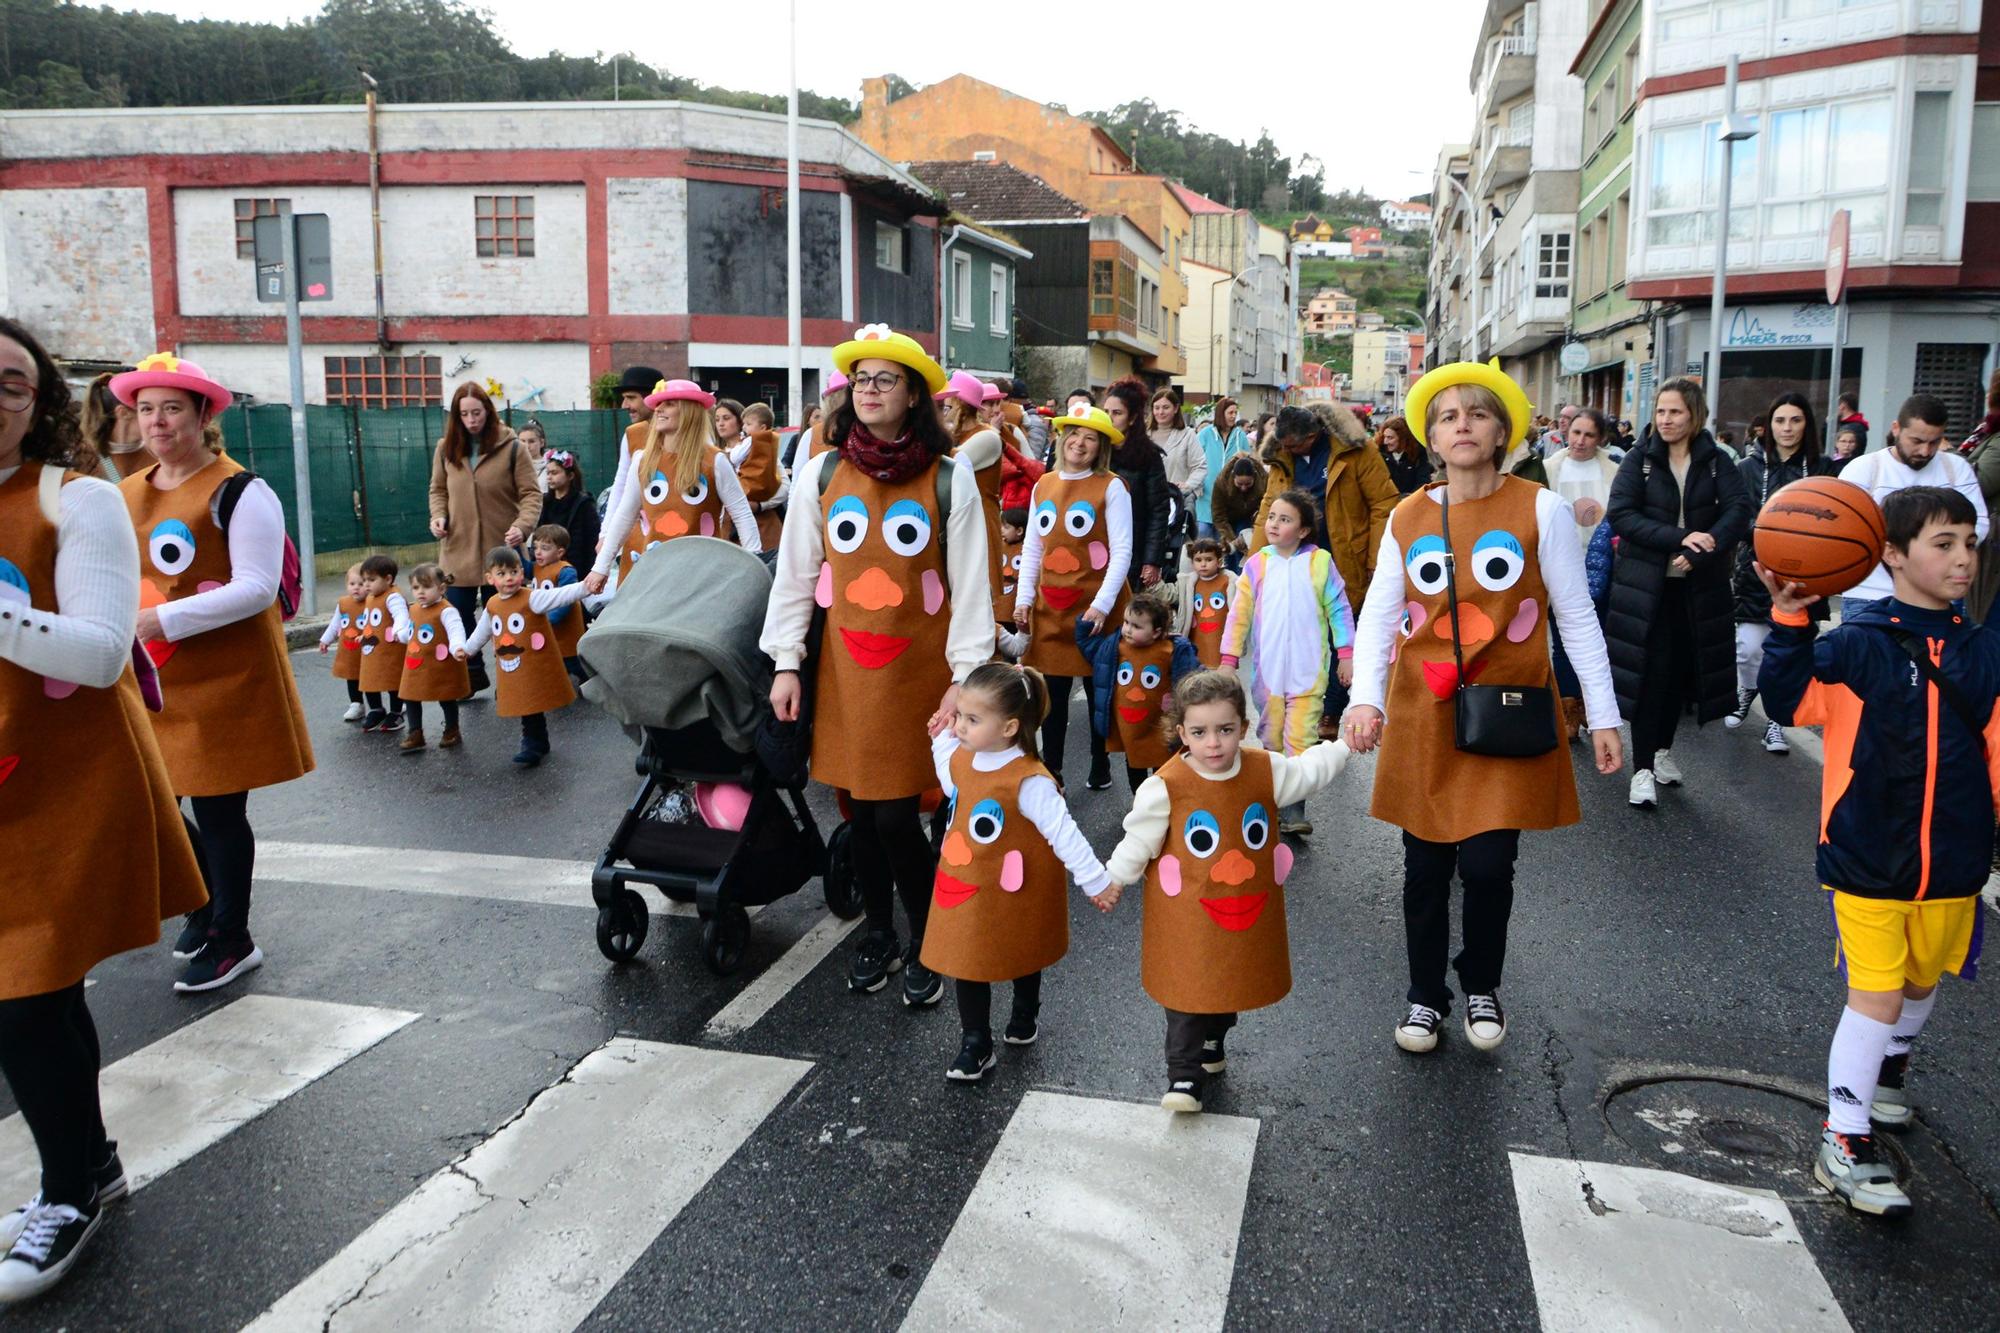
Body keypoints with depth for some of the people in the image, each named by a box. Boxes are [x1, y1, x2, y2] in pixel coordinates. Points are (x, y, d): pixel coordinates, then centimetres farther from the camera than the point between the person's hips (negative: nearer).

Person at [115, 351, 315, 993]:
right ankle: (206, 908, 34)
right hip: (149, 679, 6)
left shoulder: (239, 493, -10)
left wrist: (162, 619, -23)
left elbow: (257, 589, -18)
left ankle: (230, 940, 19)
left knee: (217, 809, 1)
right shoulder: (125, 495, 10)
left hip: (223, 677, -6)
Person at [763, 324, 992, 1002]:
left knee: (897, 815, -4)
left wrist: (966, 679, -9)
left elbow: (969, 584, -5)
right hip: (844, 669, 3)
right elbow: (794, 573, 6)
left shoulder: (949, 478, -4)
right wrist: (786, 662, 2)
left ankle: (927, 944, 18)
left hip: (918, 669, -3)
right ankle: (878, 934, 30)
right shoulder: (821, 473, 2)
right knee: (860, 808, 10)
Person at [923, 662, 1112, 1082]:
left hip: (1014, 893, -5)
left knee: (1023, 957, 21)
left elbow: (1062, 832, -25)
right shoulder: (960, 758, -8)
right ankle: (975, 1045, 23)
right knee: (965, 963, 8)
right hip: (964, 888, 5)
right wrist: (942, 740, 6)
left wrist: (1096, 881, -19)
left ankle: (1025, 1016, 49)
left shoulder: (1029, 781, -30)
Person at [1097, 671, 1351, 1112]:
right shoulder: (1167, 786, -19)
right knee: (1187, 989, -2)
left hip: (1247, 910, 4)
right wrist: (1114, 879, 1)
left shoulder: (1266, 771, -7)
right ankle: (1184, 1075, 10)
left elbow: (1310, 770, 13)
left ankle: (1212, 1042, 45)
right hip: (1186, 914, -4)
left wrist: (1347, 745, 13)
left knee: (1232, 982, 20)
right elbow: (1140, 839, -7)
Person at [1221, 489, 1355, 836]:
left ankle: (1293, 811, -5)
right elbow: (1239, 613, 2)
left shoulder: (1320, 561, -3)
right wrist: (1229, 659, -2)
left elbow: (1339, 609, 2)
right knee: (1271, 739, 12)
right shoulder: (1256, 565, 1)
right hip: (1267, 669, 2)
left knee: (1301, 739, -7)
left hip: (1308, 669, -2)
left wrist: (1346, 655, 1)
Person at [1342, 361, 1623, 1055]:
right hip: (1424, 717, 2)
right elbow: (1377, 615, 1)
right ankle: (1425, 996, 29)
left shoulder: (1541, 510, -4)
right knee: (1426, 866, 8)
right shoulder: (1408, 517, 3)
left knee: (1488, 864, -3)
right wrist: (1365, 698, -15)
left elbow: (1577, 619, -1)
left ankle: (1482, 986, 26)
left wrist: (1603, 716, -1)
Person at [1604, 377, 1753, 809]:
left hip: (1697, 587, 2)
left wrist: (1700, 551, -26)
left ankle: (1663, 748, 30)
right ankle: (1642, 768, 2)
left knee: (1681, 669, 11)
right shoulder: (1640, 459, -2)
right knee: (1650, 673, -3)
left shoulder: (1716, 461, 2)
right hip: (1646, 584, -2)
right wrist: (1680, 538, -25)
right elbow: (1621, 513, -14)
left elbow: (1740, 509, -11)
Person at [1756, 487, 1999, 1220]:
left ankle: (1888, 1071, 51)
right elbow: (1788, 701, -21)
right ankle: (1844, 1143, 6)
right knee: (1876, 995, -5)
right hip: (1868, 859, -5)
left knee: (1923, 978, 23)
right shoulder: (1859, 645, -12)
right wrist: (1790, 622, -31)